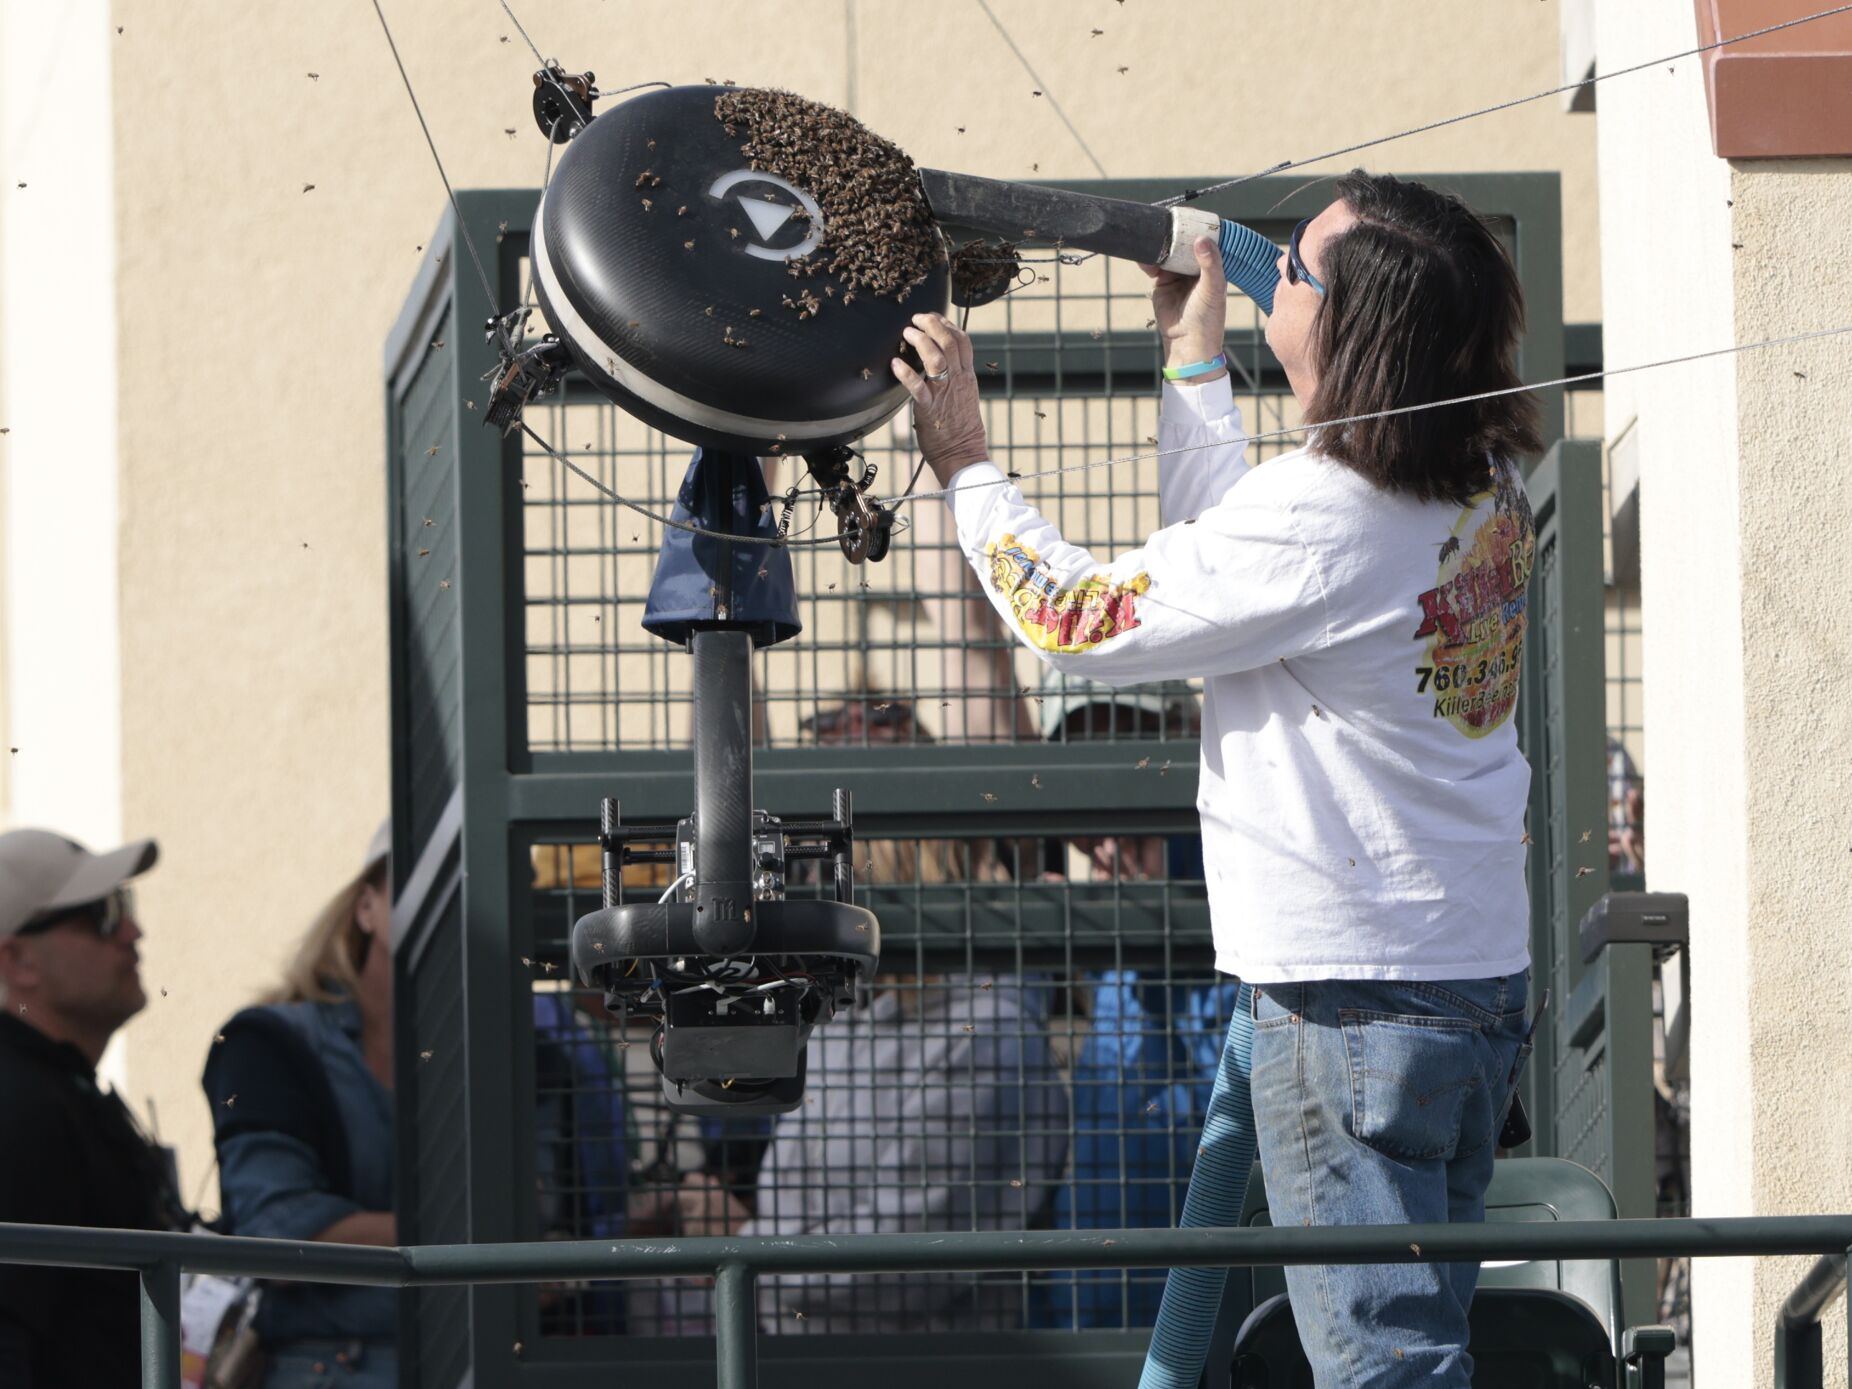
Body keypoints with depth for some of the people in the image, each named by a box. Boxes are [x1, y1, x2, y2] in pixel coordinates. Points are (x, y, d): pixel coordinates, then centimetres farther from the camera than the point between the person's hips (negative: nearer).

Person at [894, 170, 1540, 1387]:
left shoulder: (1325, 514, -21)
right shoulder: (1482, 487, 6)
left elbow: (1085, 623, -12)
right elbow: (1220, 561, 18)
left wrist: (965, 466, -1)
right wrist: (1195, 357, 25)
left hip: (1355, 991, -9)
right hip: (1478, 968, 9)